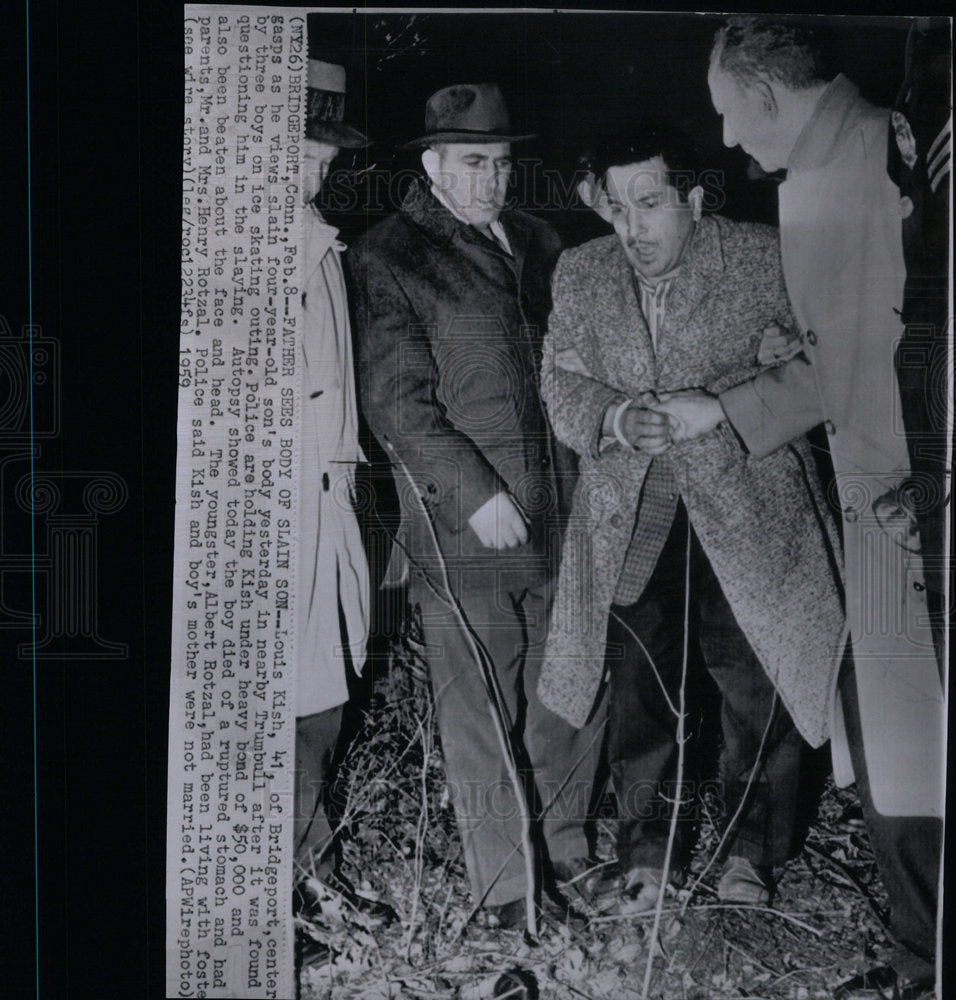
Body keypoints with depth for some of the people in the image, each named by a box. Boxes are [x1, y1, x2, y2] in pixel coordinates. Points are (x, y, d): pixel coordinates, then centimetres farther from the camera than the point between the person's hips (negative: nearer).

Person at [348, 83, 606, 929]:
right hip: (463, 533, -6)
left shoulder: (536, 243, 14)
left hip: (559, 518, 6)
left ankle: (565, 852, 35)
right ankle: (508, 893, 18)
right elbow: (397, 402, -10)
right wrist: (476, 492, -17)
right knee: (483, 717, 3)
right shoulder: (387, 261, -4)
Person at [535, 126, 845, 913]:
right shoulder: (580, 273, 6)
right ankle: (648, 851, 26)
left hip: (745, 508, -2)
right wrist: (614, 418, -17)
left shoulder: (764, 260, -4)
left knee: (758, 685, 3)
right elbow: (560, 380, 6)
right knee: (641, 692, 7)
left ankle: (750, 849, 25)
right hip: (630, 522, 2)